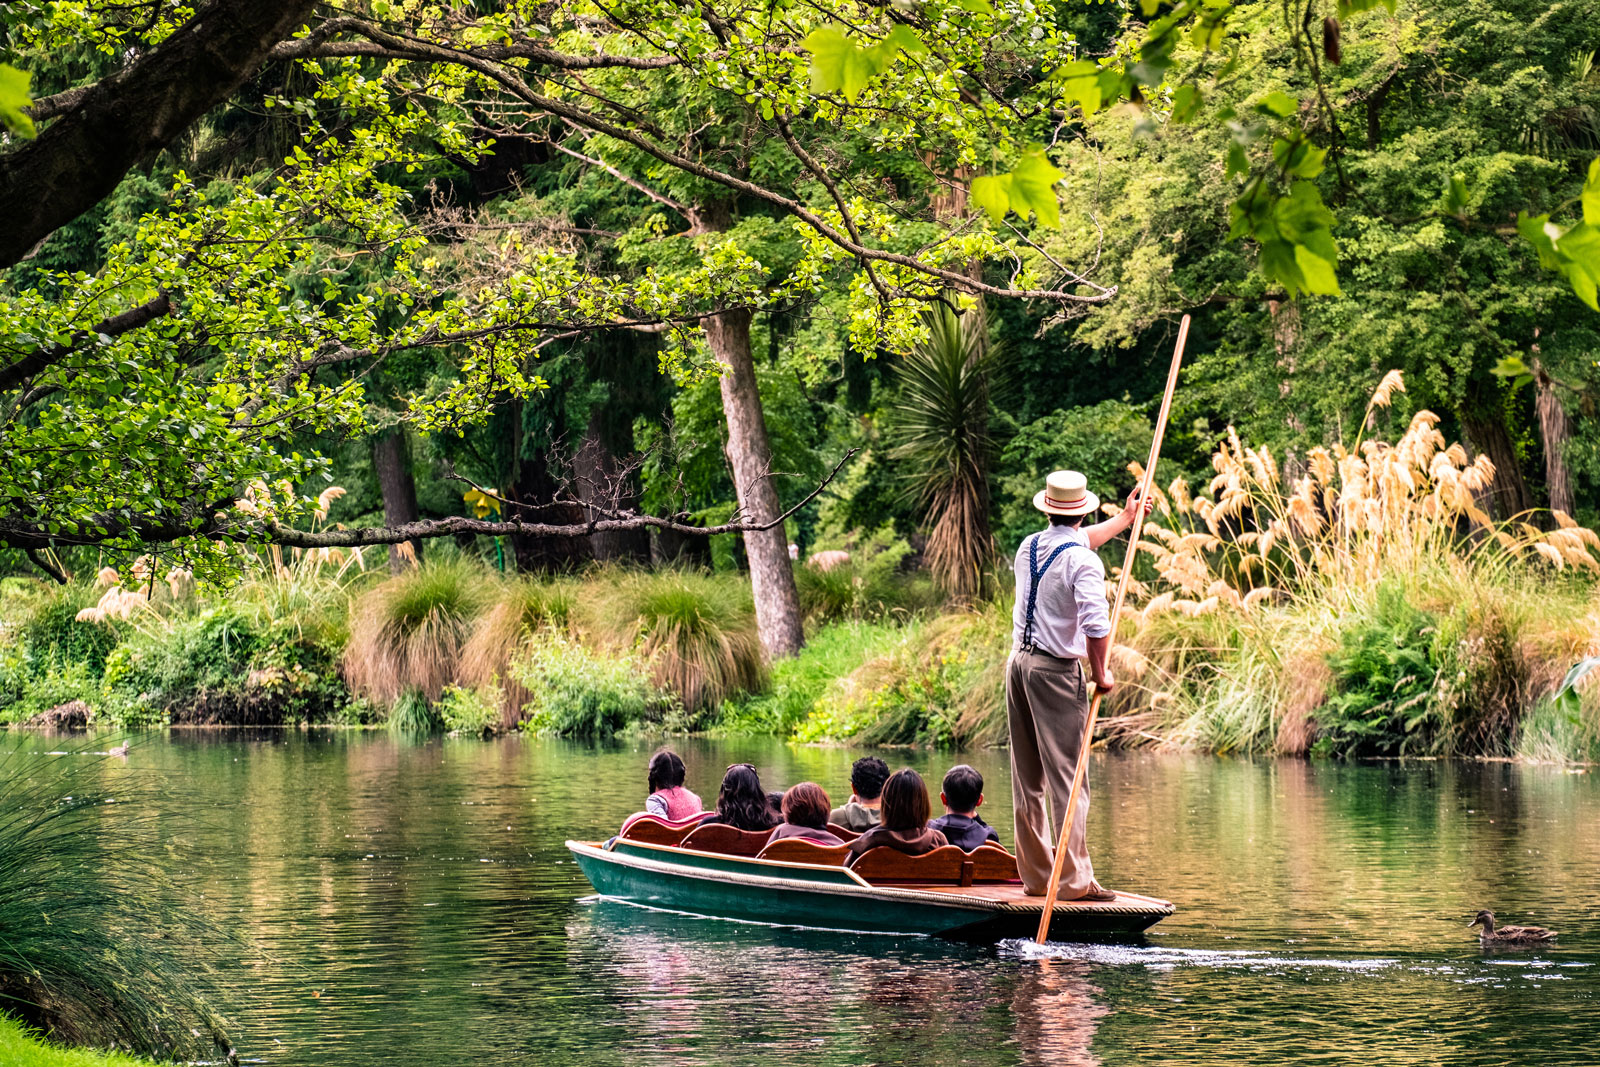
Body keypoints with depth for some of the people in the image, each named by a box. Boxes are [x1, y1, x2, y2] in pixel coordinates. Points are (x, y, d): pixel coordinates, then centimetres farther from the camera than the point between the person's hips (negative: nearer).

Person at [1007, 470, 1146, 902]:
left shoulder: (1029, 547, 11)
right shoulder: (1083, 561, -13)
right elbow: (1096, 623, -23)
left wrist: (1123, 520, 42)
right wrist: (1100, 673, -8)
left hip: (1018, 663, 7)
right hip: (1056, 671, -7)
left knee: (1026, 779, 11)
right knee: (1067, 778, -6)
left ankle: (1035, 875, 16)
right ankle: (1075, 880, -8)